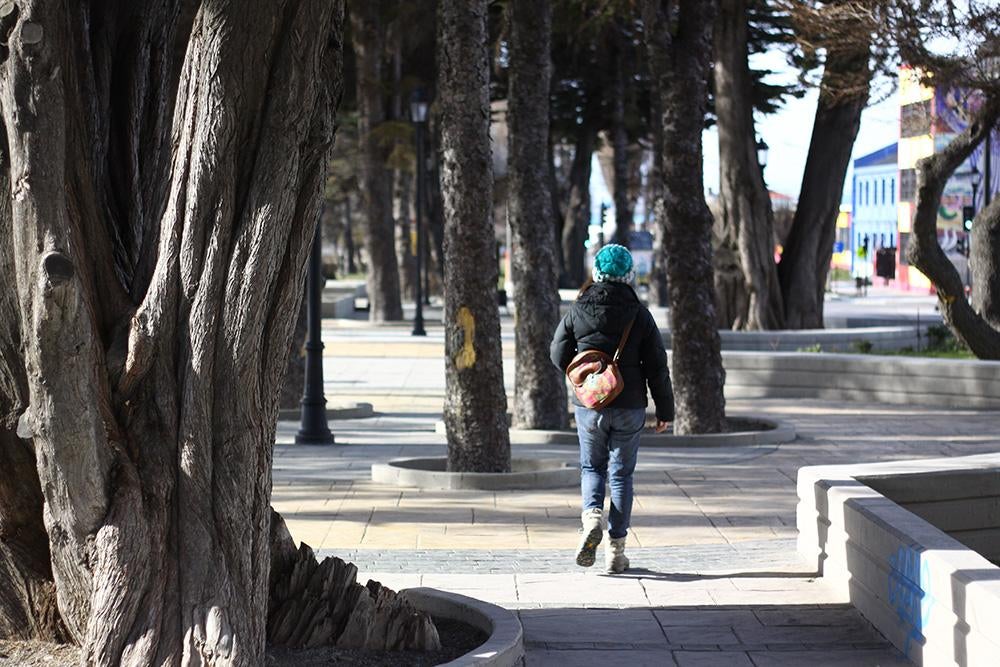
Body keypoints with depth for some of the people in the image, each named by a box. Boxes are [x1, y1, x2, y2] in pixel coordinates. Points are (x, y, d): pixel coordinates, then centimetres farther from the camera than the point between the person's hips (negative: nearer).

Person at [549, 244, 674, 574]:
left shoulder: (578, 311, -4)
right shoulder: (639, 314, -5)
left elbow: (559, 355, 1)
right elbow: (657, 366, -4)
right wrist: (665, 410, 4)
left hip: (589, 405, 0)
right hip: (629, 407, 0)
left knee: (592, 466, 18)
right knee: (621, 473, 9)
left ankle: (592, 517, -11)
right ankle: (616, 551, 9)